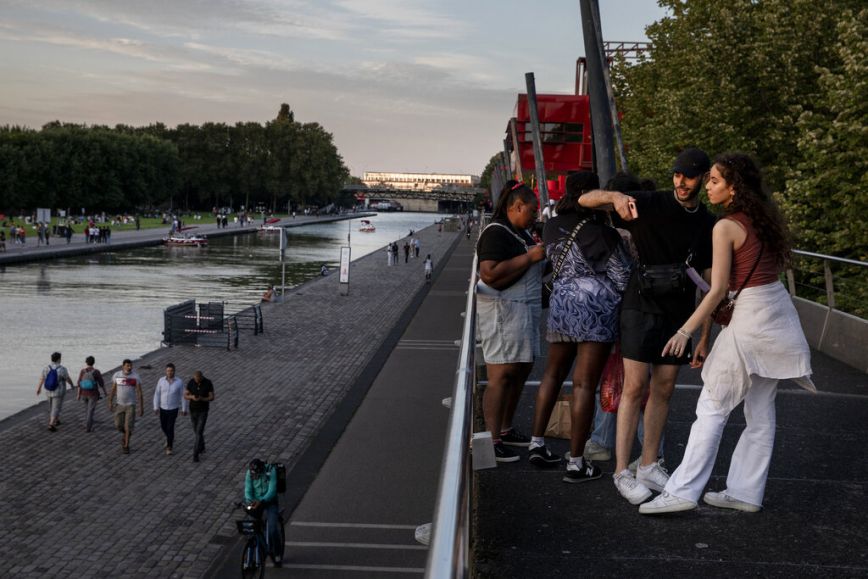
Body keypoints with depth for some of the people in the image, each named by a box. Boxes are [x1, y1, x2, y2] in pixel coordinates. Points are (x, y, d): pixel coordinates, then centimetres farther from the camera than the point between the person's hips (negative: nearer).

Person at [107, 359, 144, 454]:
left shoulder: (136, 377, -13)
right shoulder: (117, 375, -7)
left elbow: (139, 392, -10)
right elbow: (113, 390, 4)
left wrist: (141, 407, -11)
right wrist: (110, 402, 6)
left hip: (131, 404, -3)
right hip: (120, 404, 3)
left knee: (128, 426, -4)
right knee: (118, 425, 5)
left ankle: (126, 446, 13)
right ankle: (127, 434, 39)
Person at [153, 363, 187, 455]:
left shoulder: (179, 382, -14)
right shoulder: (161, 381, -9)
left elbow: (183, 396, -6)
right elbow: (157, 394, -2)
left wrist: (184, 409, -3)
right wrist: (156, 408, -7)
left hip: (173, 409, -3)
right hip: (163, 408, 3)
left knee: (170, 428, -9)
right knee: (163, 427, 18)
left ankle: (169, 448, 4)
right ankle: (170, 439, 48)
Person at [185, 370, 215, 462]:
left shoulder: (208, 383, -17)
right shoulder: (191, 382, -11)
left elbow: (212, 398, -13)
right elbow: (185, 396, -7)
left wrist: (201, 399, -33)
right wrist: (192, 397, -32)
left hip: (203, 411, -3)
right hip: (193, 410, 3)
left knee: (199, 432, -10)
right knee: (197, 430, 19)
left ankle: (195, 455, -3)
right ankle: (202, 446, 47)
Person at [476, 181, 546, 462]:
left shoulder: (520, 233, 17)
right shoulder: (496, 233, -14)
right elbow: (490, 274, -25)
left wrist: (542, 254, 11)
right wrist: (530, 257, -21)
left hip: (524, 309, 10)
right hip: (503, 310, -10)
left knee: (522, 369, 12)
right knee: (502, 375, -10)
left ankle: (505, 429, 23)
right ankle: (492, 442, -8)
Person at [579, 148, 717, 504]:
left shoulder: (709, 225, 5)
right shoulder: (650, 205, -7)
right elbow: (585, 200, -12)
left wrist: (704, 338, 5)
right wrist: (615, 197, -35)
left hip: (678, 315, 4)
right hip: (642, 307, -4)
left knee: (663, 390, 8)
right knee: (635, 387, -9)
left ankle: (648, 466, 19)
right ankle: (622, 472, -4)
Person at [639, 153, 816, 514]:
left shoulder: (726, 227, -14)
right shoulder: (766, 219, 9)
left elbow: (717, 291, -16)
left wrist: (685, 331, -12)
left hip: (751, 316, -8)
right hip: (780, 311, 8)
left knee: (712, 409, -4)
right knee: (761, 412, 12)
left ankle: (682, 491, -4)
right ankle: (746, 492, 19)